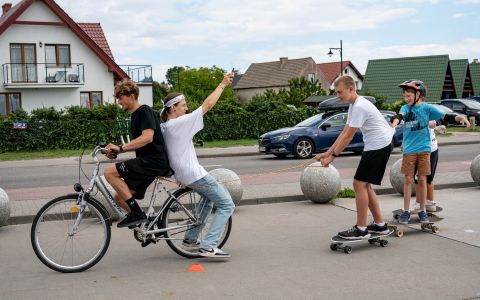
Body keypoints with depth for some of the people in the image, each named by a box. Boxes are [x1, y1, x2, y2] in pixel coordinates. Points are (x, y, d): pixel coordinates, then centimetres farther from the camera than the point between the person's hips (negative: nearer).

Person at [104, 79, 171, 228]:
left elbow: (147, 137, -25)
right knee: (120, 197, 7)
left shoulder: (145, 111, -10)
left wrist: (121, 147, -26)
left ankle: (137, 214, -14)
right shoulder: (135, 115, 20)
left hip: (155, 161, -10)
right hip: (146, 162, 10)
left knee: (110, 172, -19)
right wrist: (117, 151, 12)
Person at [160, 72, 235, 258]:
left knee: (208, 197, 32)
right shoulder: (181, 122, -15)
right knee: (226, 205, -3)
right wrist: (223, 84, -6)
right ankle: (208, 247, -12)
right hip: (194, 175, -10)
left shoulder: (163, 127, 10)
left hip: (181, 175, 10)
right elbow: (207, 105, -15)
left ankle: (190, 238, 28)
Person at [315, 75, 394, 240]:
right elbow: (344, 133, 15)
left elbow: (348, 136, -17)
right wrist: (327, 153, 11)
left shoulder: (360, 106, -18)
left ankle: (361, 229, -5)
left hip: (379, 145, -10)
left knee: (359, 184, -9)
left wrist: (333, 156, -11)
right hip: (376, 146, 10)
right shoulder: (354, 105, 15)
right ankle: (380, 225, 19)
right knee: (364, 185, 13)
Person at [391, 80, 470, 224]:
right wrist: (394, 123, -40)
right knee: (408, 180, 3)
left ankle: (422, 211, 15)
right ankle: (406, 211, 10)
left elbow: (444, 116, -5)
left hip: (423, 149, -1)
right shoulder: (406, 108, 3)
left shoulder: (427, 108, -1)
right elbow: (400, 116, -17)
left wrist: (459, 117, -23)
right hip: (409, 150, 1)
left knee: (422, 179, 4)